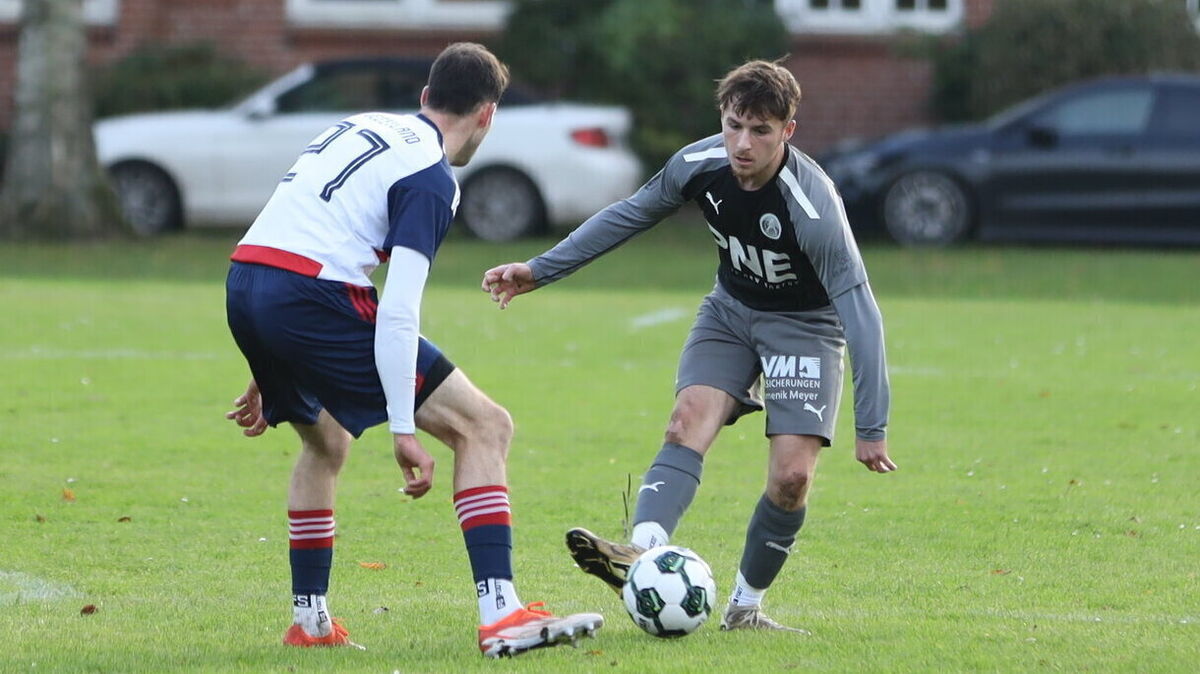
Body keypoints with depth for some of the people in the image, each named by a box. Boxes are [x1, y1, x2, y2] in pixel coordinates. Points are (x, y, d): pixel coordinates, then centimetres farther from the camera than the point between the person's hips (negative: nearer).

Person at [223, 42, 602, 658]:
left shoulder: (364, 126, 23)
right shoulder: (432, 177, -3)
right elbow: (397, 312, -14)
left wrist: (268, 372, 32)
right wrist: (403, 431, -13)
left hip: (242, 286, 9)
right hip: (311, 300, -9)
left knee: (324, 441, 34)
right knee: (484, 426, -3)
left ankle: (308, 621, 32)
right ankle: (500, 616, -13)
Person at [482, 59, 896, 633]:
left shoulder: (813, 207, -32)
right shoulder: (698, 166, -17)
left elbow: (860, 313, -30)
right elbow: (629, 216, 2)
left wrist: (871, 429, -30)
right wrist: (540, 270, 4)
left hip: (805, 325, -4)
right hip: (730, 310, 4)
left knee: (792, 474, -16)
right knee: (688, 422, -22)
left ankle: (746, 606, 4)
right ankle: (642, 554, -44)